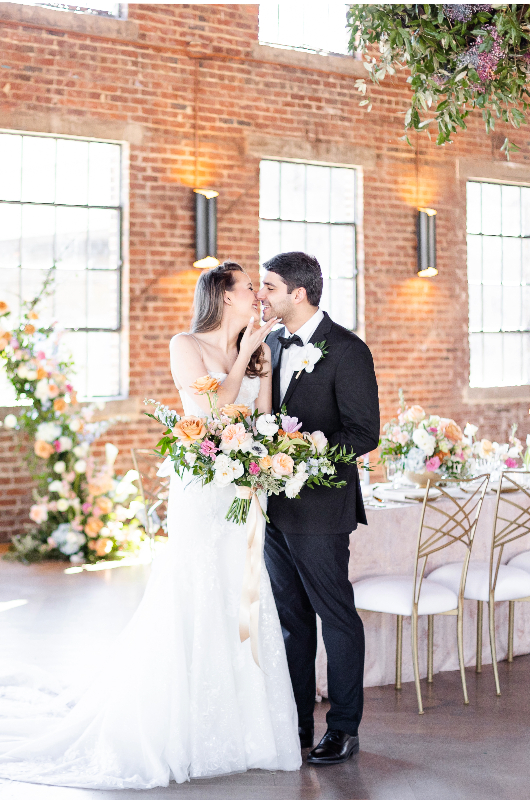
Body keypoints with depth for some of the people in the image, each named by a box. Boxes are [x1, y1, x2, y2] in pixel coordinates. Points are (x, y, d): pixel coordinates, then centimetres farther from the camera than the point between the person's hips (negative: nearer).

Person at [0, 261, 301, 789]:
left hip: (243, 493, 7)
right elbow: (211, 413, -14)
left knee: (243, 606, 6)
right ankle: (179, 731, 7)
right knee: (193, 611, -4)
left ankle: (235, 725, 16)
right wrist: (243, 356, -9)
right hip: (201, 493, -6)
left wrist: (266, 364, 0)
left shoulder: (252, 354, 15)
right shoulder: (186, 347, -3)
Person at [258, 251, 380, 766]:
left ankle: (344, 728, 15)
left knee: (337, 617, 4)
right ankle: (297, 723, 25)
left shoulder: (347, 351, -12)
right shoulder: (271, 344, 11)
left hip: (320, 507, -7)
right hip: (276, 505, 7)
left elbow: (364, 433, -15)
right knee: (290, 616, 14)